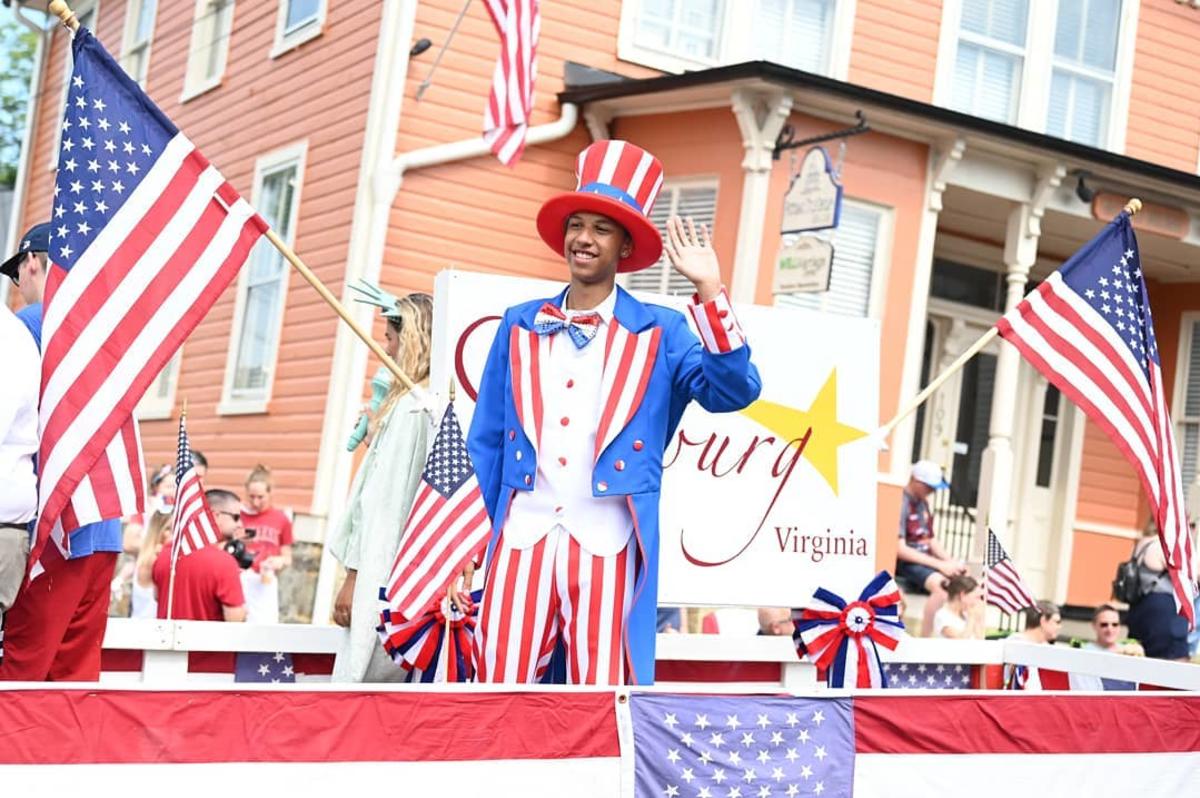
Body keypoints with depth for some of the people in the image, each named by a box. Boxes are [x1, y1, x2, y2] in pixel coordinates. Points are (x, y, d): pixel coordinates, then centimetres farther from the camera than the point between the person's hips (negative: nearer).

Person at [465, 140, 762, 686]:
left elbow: (734, 391, -10)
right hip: (522, 536, 2)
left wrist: (709, 290, -15)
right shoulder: (519, 325, 11)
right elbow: (484, 441, 13)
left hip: (605, 544, -2)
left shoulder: (659, 332, 5)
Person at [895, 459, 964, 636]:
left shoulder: (923, 503, 11)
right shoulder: (901, 503, -17)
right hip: (905, 563, -9)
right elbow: (900, 550, -21)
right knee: (941, 584, -32)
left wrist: (951, 562, -1)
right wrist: (940, 565, -21)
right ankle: (924, 641, -26)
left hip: (925, 559, 9)